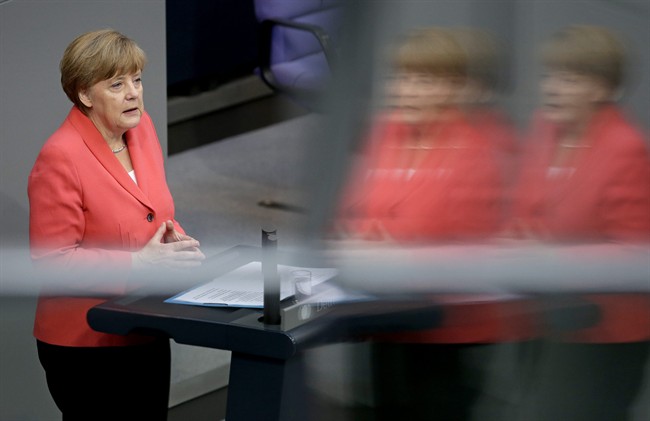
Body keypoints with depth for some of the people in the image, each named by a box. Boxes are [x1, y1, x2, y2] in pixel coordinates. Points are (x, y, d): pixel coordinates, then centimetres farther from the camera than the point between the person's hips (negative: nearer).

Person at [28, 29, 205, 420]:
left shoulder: (142, 126, 3)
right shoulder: (60, 157, -19)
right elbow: (53, 260, -19)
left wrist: (175, 239, -4)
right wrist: (138, 263, -23)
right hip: (86, 343, -7)